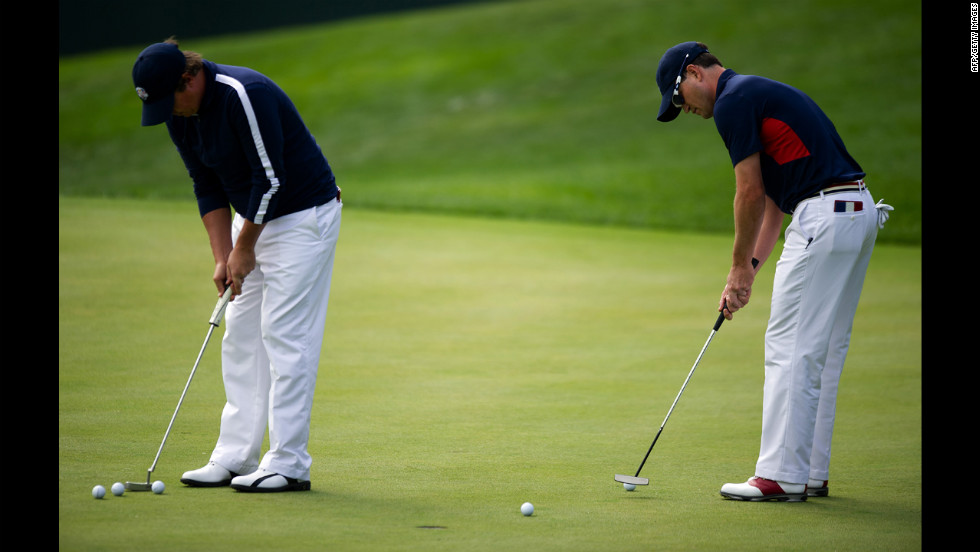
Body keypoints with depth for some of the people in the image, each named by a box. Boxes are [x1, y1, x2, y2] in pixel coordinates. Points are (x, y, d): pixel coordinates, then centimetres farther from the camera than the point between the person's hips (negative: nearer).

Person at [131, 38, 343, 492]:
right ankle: (234, 458, 11)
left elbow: (270, 178, -24)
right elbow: (208, 188, 7)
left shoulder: (245, 95, -27)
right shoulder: (180, 117, 0)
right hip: (253, 218, 9)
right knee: (241, 337, 7)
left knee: (285, 336, -11)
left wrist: (244, 248, -15)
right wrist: (222, 257, -2)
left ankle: (288, 463, -9)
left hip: (304, 215, -9)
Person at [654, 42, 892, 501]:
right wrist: (751, 266, 19)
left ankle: (781, 476, -4)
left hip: (823, 217, -10)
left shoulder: (733, 102, -6)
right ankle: (811, 473, 17)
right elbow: (772, 199, 24)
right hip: (858, 210, 10)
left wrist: (741, 266, 3)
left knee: (790, 348, -6)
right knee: (823, 351, 13)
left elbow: (751, 193, -8)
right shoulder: (762, 94, 24)